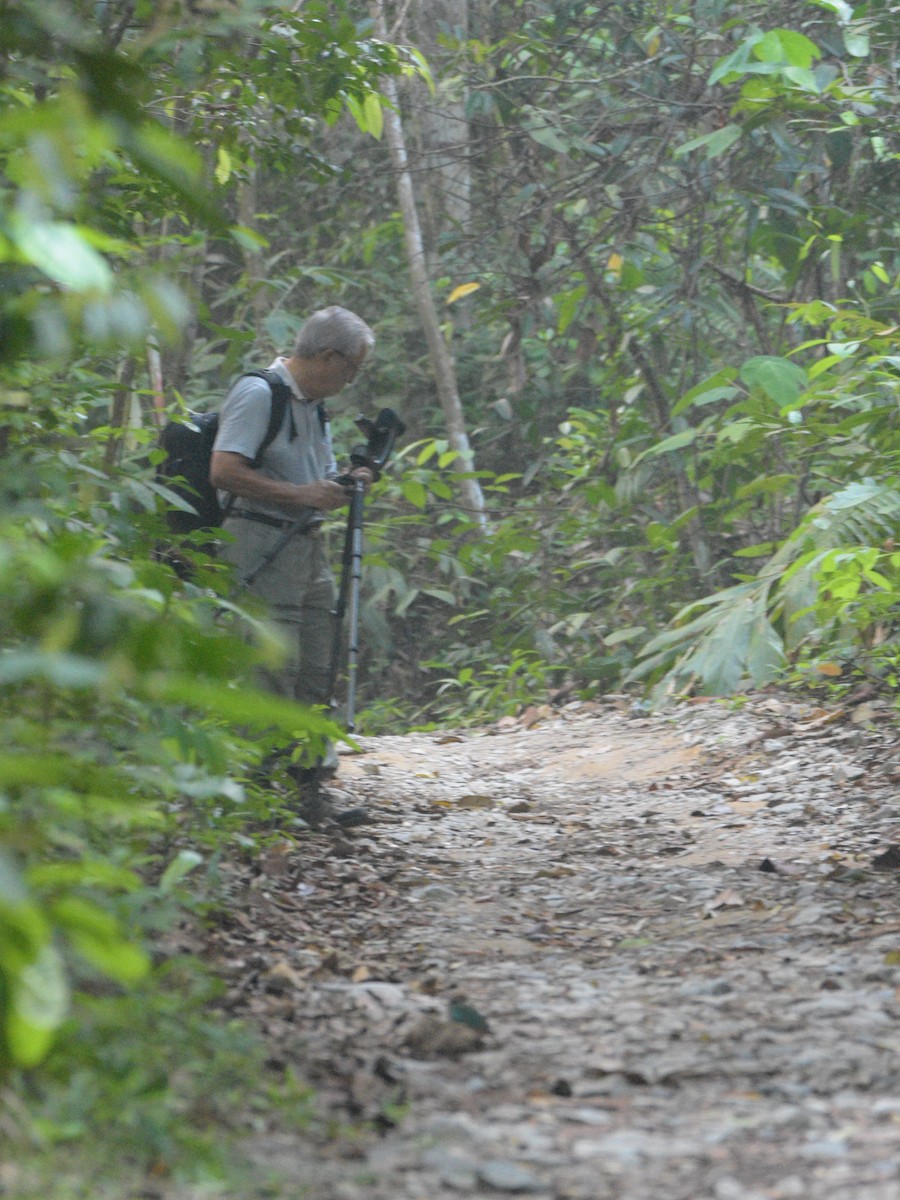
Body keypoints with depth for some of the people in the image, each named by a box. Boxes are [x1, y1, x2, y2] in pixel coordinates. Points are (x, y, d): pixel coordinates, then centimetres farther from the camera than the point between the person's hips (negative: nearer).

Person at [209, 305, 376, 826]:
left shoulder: (314, 404, 18)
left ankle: (311, 789, 9)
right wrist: (304, 494, -19)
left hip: (308, 546, 9)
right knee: (275, 670, -11)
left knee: (317, 674, 6)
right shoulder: (258, 393, -10)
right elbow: (224, 471, -20)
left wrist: (345, 485, 4)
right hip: (262, 546, -9)